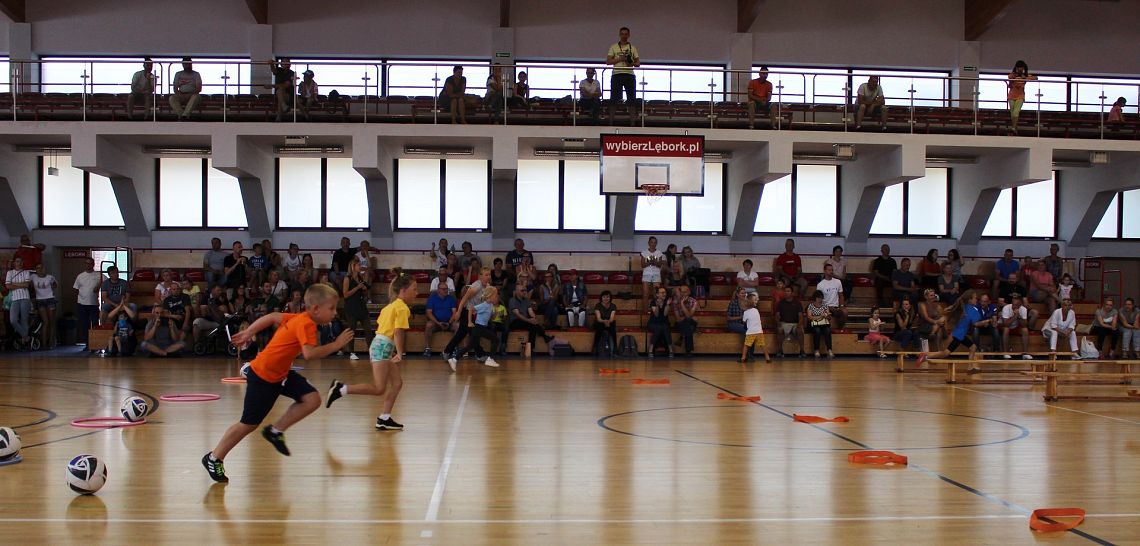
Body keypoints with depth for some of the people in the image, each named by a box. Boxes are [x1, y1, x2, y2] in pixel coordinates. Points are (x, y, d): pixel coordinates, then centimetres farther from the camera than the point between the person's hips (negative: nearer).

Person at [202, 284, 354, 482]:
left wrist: (249, 332, 21)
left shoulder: (299, 318, 3)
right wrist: (336, 344, -31)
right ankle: (214, 458, 20)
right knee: (249, 424, 3)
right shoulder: (307, 324, -25)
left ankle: (276, 431, 8)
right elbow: (310, 354, -39)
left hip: (280, 373, 9)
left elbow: (273, 317, 14)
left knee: (312, 399, -5)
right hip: (262, 377, -9)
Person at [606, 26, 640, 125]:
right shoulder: (614, 47, 9)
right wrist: (619, 59, -11)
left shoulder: (633, 48, 13)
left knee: (632, 99, -1)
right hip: (617, 74, -2)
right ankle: (611, 122, 1)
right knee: (614, 99, -3)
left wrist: (633, 64, -12)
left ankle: (632, 122, 2)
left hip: (629, 75, 2)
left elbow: (638, 63, 10)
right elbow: (608, 61, 1)